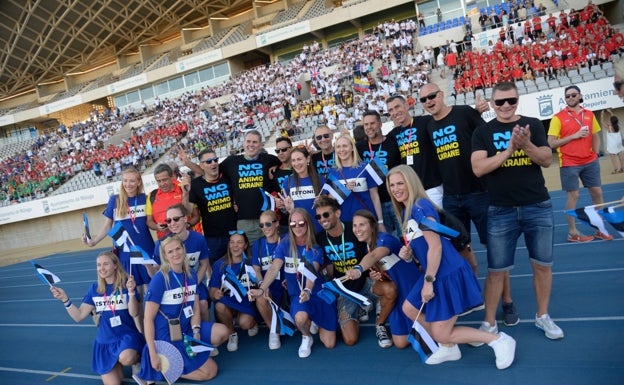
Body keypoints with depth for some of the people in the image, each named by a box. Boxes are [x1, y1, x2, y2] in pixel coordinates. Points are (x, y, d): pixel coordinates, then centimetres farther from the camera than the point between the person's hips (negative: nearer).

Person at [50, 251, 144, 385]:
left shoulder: (126, 284, -10)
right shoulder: (95, 289, 2)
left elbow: (134, 313, -19)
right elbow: (78, 316, 0)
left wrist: (131, 292, -35)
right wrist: (65, 299, -14)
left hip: (127, 335, -4)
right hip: (105, 341, 4)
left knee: (126, 358, -37)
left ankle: (138, 358, 0)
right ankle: (118, 363, 31)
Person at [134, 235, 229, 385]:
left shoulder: (191, 275, 4)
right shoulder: (160, 279, -16)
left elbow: (195, 309, 7)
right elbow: (148, 318, -16)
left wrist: (196, 332, -12)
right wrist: (153, 354, -19)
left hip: (186, 330, 7)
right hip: (166, 336, -7)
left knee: (222, 332, -15)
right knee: (210, 370, -10)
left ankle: (187, 355, 0)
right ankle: (163, 369, 1)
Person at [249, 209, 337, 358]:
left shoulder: (315, 249, -9)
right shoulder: (284, 245, -6)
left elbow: (312, 272, -26)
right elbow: (274, 269, -18)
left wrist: (307, 291, -47)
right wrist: (261, 289, -36)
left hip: (318, 294, 0)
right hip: (297, 295, 0)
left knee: (329, 344, -1)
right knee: (300, 317, -37)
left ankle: (315, 321, 34)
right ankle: (306, 337, 2)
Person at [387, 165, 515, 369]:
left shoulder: (420, 207, -17)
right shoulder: (405, 211, 11)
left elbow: (435, 246, -21)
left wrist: (428, 281, -17)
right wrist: (408, 253, 0)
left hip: (449, 274, -9)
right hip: (436, 274, 10)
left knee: (441, 334, -3)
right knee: (409, 308, 16)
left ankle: (498, 340, 10)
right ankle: (449, 348, 28)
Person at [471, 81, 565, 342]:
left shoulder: (533, 125, 4)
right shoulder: (483, 132, 0)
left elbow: (547, 160, -4)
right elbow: (478, 168, -12)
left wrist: (526, 145, -22)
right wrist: (510, 149, -21)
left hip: (538, 207, 2)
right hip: (501, 211, -1)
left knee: (543, 264, 11)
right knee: (496, 269, 4)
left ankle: (542, 316, 30)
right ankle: (489, 322, 17)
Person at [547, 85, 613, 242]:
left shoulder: (589, 115, 9)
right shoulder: (558, 117, -5)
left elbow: (596, 137, 17)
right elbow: (551, 143, -11)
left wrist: (595, 155, 4)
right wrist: (574, 136, -16)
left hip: (590, 162, 5)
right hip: (569, 163, -5)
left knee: (597, 193, 8)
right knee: (572, 196, -1)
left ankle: (599, 229, 22)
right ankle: (572, 233, 9)